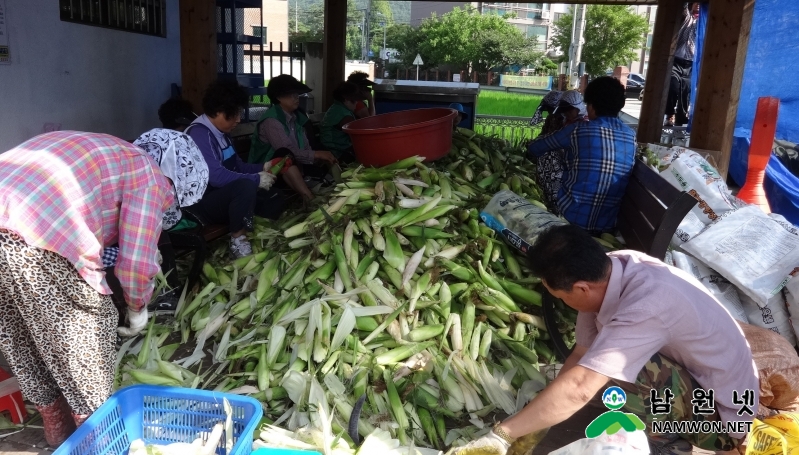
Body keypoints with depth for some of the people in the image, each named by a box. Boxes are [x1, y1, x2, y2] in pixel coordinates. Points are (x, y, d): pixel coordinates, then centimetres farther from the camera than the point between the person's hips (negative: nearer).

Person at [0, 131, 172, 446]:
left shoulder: (88, 149, 32)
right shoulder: (149, 174, 6)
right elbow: (136, 263, 0)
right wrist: (137, 308, 18)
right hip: (32, 243, -9)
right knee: (86, 330, 13)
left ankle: (58, 429, 44)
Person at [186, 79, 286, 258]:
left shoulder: (221, 133, 10)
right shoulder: (199, 133, -20)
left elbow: (237, 166, 17)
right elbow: (216, 176, -31)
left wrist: (261, 168, -1)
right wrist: (256, 179, -24)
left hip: (227, 198, 10)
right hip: (203, 202, -10)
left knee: (276, 198, 4)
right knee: (246, 185, -35)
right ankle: (238, 240, -21)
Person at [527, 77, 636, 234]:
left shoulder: (578, 130, -9)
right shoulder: (631, 135, 3)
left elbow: (535, 148, 4)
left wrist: (530, 152, 28)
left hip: (571, 217, -4)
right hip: (607, 224, 4)